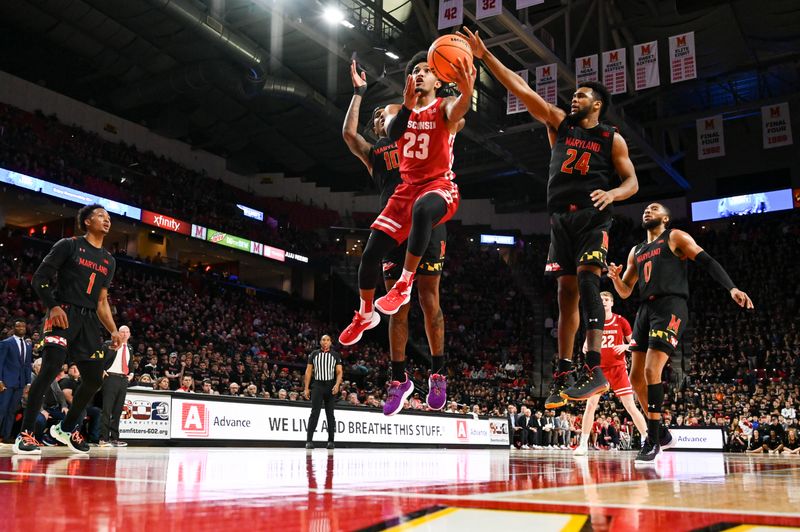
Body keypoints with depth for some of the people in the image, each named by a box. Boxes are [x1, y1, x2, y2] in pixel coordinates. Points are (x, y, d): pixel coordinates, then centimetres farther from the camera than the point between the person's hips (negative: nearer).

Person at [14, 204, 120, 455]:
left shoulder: (109, 260, 19)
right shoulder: (69, 245, 2)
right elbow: (39, 279, -3)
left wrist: (113, 330, 8)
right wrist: (53, 306, -19)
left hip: (89, 320, 7)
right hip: (63, 314, -6)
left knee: (95, 379, 4)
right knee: (50, 369, -22)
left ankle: (66, 428, 22)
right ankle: (25, 434, -15)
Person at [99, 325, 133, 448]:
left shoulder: (129, 349, 20)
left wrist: (131, 373, 14)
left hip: (124, 379, 6)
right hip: (111, 378, -6)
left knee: (118, 410, 8)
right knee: (107, 409, -8)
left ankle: (114, 438, 11)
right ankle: (103, 438, -8)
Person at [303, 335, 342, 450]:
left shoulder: (335, 355, 8)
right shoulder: (314, 354, 8)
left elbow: (339, 372, 2)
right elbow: (308, 371, 7)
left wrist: (337, 385, -15)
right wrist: (306, 388, -1)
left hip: (331, 386, 1)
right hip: (317, 385, -1)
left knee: (330, 414, 5)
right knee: (314, 413, -8)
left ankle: (331, 441, 9)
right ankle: (309, 440, -10)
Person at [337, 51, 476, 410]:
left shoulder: (445, 107, -2)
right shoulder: (395, 109, 10)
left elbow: (458, 111, -28)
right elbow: (393, 131, -14)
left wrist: (467, 91, -52)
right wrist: (408, 104, -34)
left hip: (439, 186, -5)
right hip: (407, 187, 5)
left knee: (422, 208, -42)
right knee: (371, 252, -2)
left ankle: (404, 284, -27)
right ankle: (365, 315, 22)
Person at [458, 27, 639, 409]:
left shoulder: (612, 140, 8)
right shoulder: (558, 123, 14)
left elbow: (632, 182, 7)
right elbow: (520, 89, 8)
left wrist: (611, 194, -17)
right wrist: (484, 56, 3)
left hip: (592, 217, -3)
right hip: (561, 218, 3)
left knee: (587, 279, -22)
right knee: (566, 291, 2)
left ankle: (596, 369, -27)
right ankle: (563, 375, 6)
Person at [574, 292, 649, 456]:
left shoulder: (621, 321, 0)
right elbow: (586, 347, 14)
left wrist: (625, 346, -17)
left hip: (618, 367, -2)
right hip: (599, 367, 2)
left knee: (630, 406, -5)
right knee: (590, 404, -7)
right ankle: (583, 444, -1)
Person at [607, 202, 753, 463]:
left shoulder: (675, 237, 7)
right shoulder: (636, 251, 24)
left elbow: (707, 262, -4)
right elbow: (625, 292, 24)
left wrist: (732, 288, -19)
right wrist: (616, 278, 0)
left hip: (669, 307, -7)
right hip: (645, 310, 7)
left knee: (651, 370, -19)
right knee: (636, 376, 4)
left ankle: (653, 440, -12)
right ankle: (656, 432, 19)